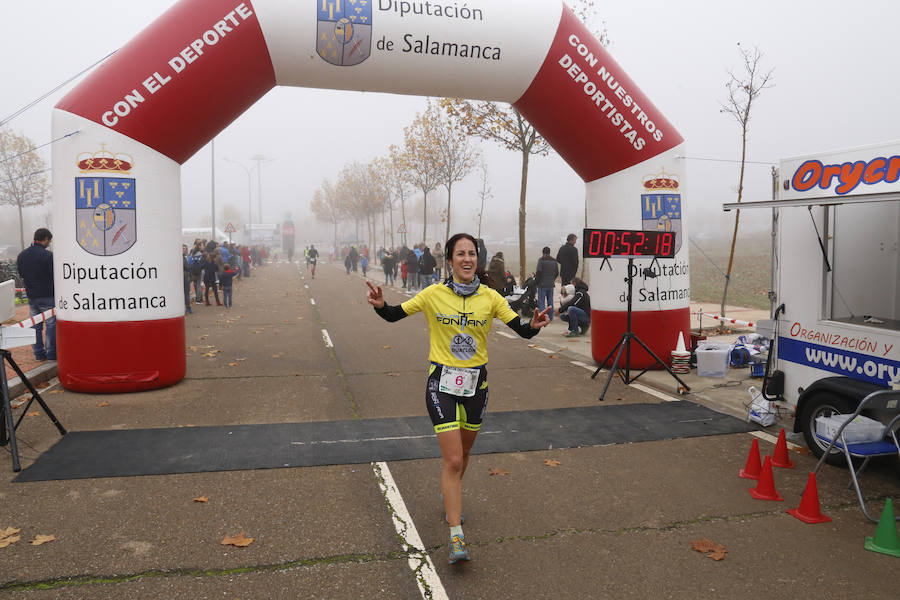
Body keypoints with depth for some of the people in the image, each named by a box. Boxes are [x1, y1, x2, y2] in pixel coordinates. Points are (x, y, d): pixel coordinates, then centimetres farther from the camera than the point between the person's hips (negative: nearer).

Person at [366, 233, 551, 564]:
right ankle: (456, 536, 0)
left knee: (463, 453, 20)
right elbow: (393, 315, -1)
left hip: (476, 383, 3)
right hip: (442, 382, -3)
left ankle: (451, 497, 50)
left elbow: (522, 330, -6)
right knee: (452, 459, -9)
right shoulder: (433, 294, -8)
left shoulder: (490, 297, -4)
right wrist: (380, 304, -23)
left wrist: (535, 325, -28)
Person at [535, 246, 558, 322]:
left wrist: (536, 279, -3)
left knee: (541, 301, -1)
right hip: (551, 285, 5)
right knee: (550, 301, 13)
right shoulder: (554, 261, 8)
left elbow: (539, 271, -18)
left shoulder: (541, 260, -9)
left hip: (542, 284, -5)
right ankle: (550, 318, 17)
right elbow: (557, 272, 7)